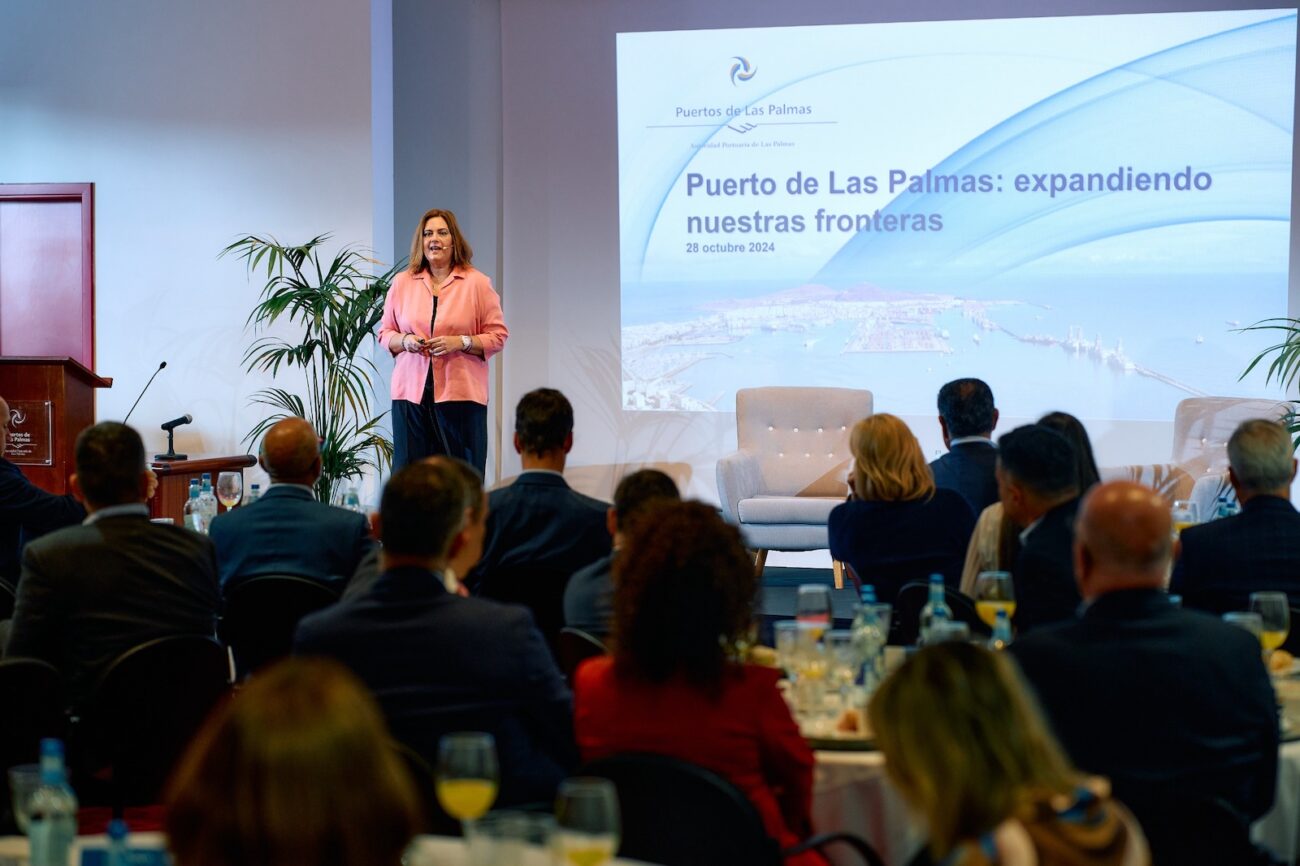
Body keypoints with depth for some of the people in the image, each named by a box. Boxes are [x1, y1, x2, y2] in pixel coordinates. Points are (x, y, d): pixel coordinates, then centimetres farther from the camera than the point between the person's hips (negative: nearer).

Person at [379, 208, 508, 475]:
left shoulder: (477, 283, 5)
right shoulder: (402, 282, 13)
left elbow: (497, 336, 4)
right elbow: (385, 332, 19)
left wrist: (461, 342, -12)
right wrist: (405, 340, -3)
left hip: (461, 393, -2)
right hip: (411, 392, 2)